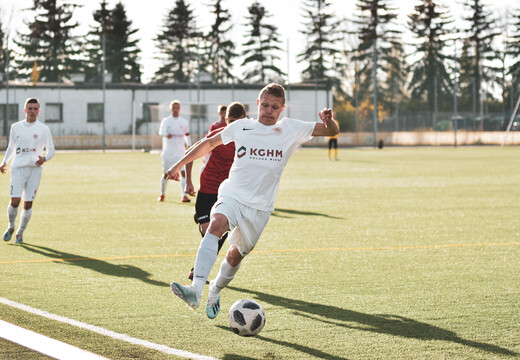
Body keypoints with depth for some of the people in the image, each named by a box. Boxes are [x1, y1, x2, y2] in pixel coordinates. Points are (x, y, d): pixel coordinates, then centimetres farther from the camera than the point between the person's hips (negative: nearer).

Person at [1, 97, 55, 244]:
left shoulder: (44, 129, 4)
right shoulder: (16, 127, 9)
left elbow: (51, 150, 7)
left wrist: (44, 158, -15)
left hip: (35, 169, 0)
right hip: (18, 168, 0)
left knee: (28, 204, -1)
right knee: (15, 201, -13)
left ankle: (20, 233, 16)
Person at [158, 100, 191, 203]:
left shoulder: (184, 122, 6)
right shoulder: (166, 121, -2)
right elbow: (161, 131, -22)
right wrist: (166, 135, -43)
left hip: (180, 152, 1)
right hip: (168, 152, -1)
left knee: (183, 172, -14)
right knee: (166, 174, 9)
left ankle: (184, 195, -14)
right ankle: (162, 194, 28)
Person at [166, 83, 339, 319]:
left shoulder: (290, 130, 0)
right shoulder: (241, 127, 3)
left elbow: (331, 132, -2)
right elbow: (210, 143, 17)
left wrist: (329, 121, -26)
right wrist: (180, 164, 19)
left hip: (260, 207, 1)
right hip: (231, 195, -1)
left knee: (235, 256, 11)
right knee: (216, 225, -31)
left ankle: (215, 291, 44)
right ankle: (195, 291, -46)